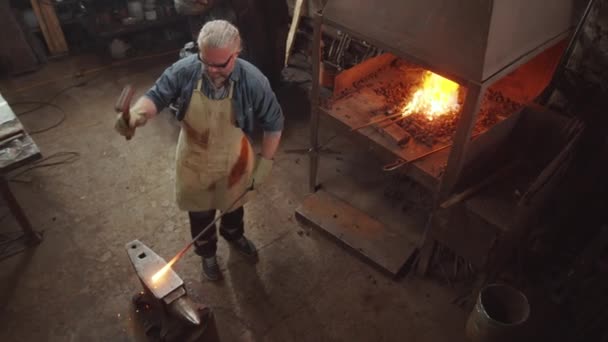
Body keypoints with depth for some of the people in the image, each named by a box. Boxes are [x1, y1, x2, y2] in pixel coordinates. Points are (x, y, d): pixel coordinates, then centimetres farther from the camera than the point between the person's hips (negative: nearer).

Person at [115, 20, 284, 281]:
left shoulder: (253, 81, -26)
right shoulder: (184, 71, -23)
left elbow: (274, 123, -13)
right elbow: (156, 96, -12)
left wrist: (265, 161, -12)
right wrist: (137, 113, -34)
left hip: (233, 164, 0)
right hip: (195, 164, 1)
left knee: (233, 206, 28)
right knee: (200, 214, 23)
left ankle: (234, 235, 64)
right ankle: (207, 253, 54)